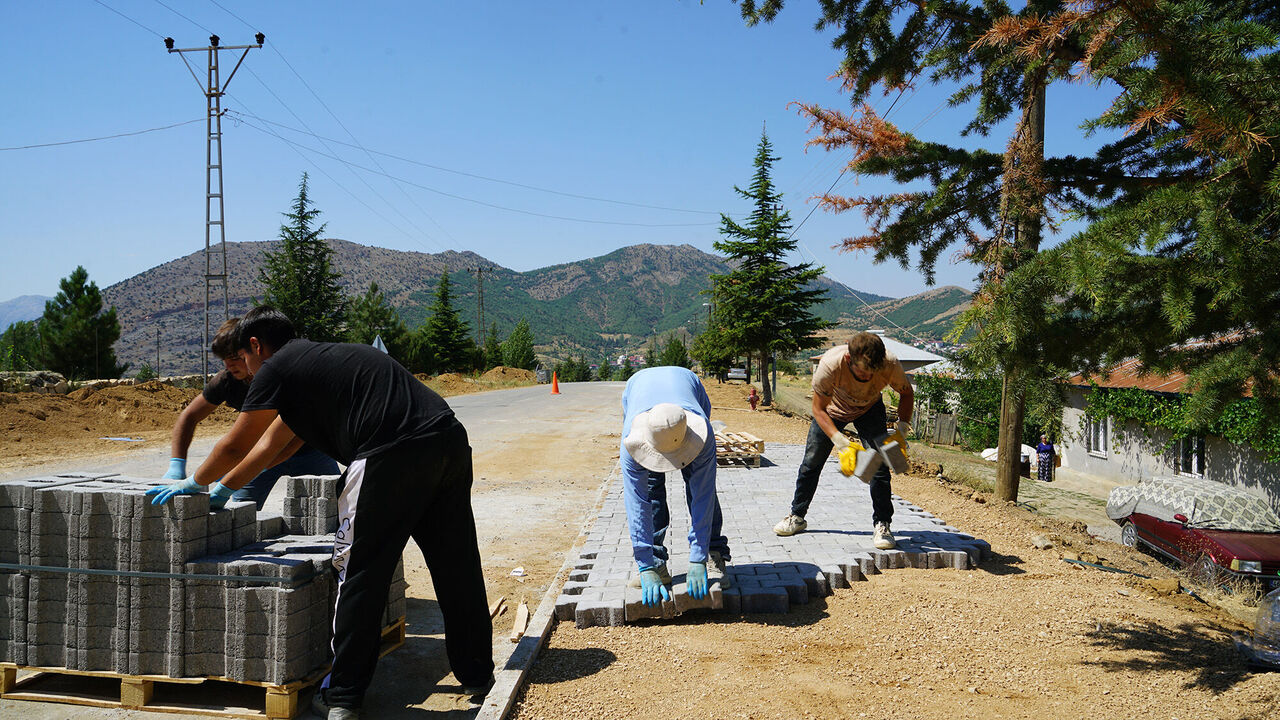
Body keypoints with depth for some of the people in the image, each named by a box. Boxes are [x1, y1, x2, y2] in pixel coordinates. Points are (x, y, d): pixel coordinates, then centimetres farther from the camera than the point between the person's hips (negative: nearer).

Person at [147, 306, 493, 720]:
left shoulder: (276, 368, 7)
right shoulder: (314, 360, 33)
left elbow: (235, 446, 15)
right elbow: (268, 445, 40)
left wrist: (195, 483, 33)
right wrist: (220, 492, 48)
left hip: (393, 454, -9)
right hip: (450, 440, 9)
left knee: (359, 572, 5)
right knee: (457, 567, 14)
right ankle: (477, 676, 26)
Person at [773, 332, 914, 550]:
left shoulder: (891, 365, -35)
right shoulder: (830, 365, -41)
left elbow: (906, 393, -11)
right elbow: (819, 409, -29)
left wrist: (902, 425, -24)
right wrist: (838, 439, -43)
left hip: (869, 410, 0)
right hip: (833, 409, 0)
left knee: (879, 465, -14)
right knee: (811, 461, 5)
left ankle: (883, 525, -2)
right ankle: (797, 516, 23)